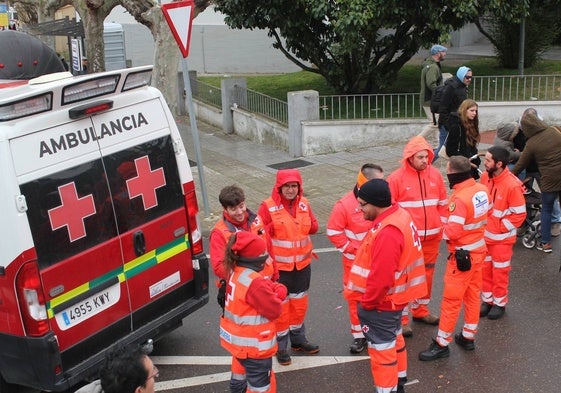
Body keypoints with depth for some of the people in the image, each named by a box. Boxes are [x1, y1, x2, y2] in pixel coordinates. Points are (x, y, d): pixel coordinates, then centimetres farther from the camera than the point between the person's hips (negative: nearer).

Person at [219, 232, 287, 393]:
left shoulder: (236, 272, 0)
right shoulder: (254, 282, -29)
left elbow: (266, 286, 7)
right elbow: (274, 310, -21)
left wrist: (278, 290, -11)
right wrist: (276, 298, -2)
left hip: (237, 338, 9)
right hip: (253, 344, -9)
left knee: (244, 369, 32)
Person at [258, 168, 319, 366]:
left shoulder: (304, 204, 1)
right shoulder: (268, 207, -14)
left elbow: (313, 226, 9)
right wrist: (275, 227, -25)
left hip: (302, 264, 5)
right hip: (278, 266, -5)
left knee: (299, 303, 19)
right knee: (280, 305, 4)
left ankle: (298, 339, 37)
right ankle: (281, 346, 18)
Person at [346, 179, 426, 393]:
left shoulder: (387, 232, -32)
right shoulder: (399, 214, 1)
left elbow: (381, 278, -31)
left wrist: (367, 302, -16)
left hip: (381, 301, -11)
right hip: (393, 297, 11)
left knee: (381, 347, 4)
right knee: (394, 339, 25)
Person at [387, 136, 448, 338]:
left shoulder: (435, 175, 4)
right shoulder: (397, 178, -10)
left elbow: (443, 203, 13)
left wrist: (441, 225, 11)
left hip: (432, 237, 5)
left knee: (427, 274, 16)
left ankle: (421, 310, 33)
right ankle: (402, 318, 8)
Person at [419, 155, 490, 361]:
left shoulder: (459, 199, -27)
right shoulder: (482, 190, -3)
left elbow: (452, 231, -26)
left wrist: (444, 229, -7)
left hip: (462, 255, -8)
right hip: (479, 249, 8)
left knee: (452, 299, 2)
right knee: (473, 294, 18)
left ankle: (442, 344, 11)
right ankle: (468, 337, 31)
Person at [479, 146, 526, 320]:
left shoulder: (512, 185, -24)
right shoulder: (485, 176, -6)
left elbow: (519, 214, -17)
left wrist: (500, 227, -14)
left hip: (501, 237, -5)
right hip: (484, 234, 5)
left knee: (499, 271, 9)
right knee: (485, 269, 16)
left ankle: (499, 303, 26)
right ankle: (487, 300, 32)